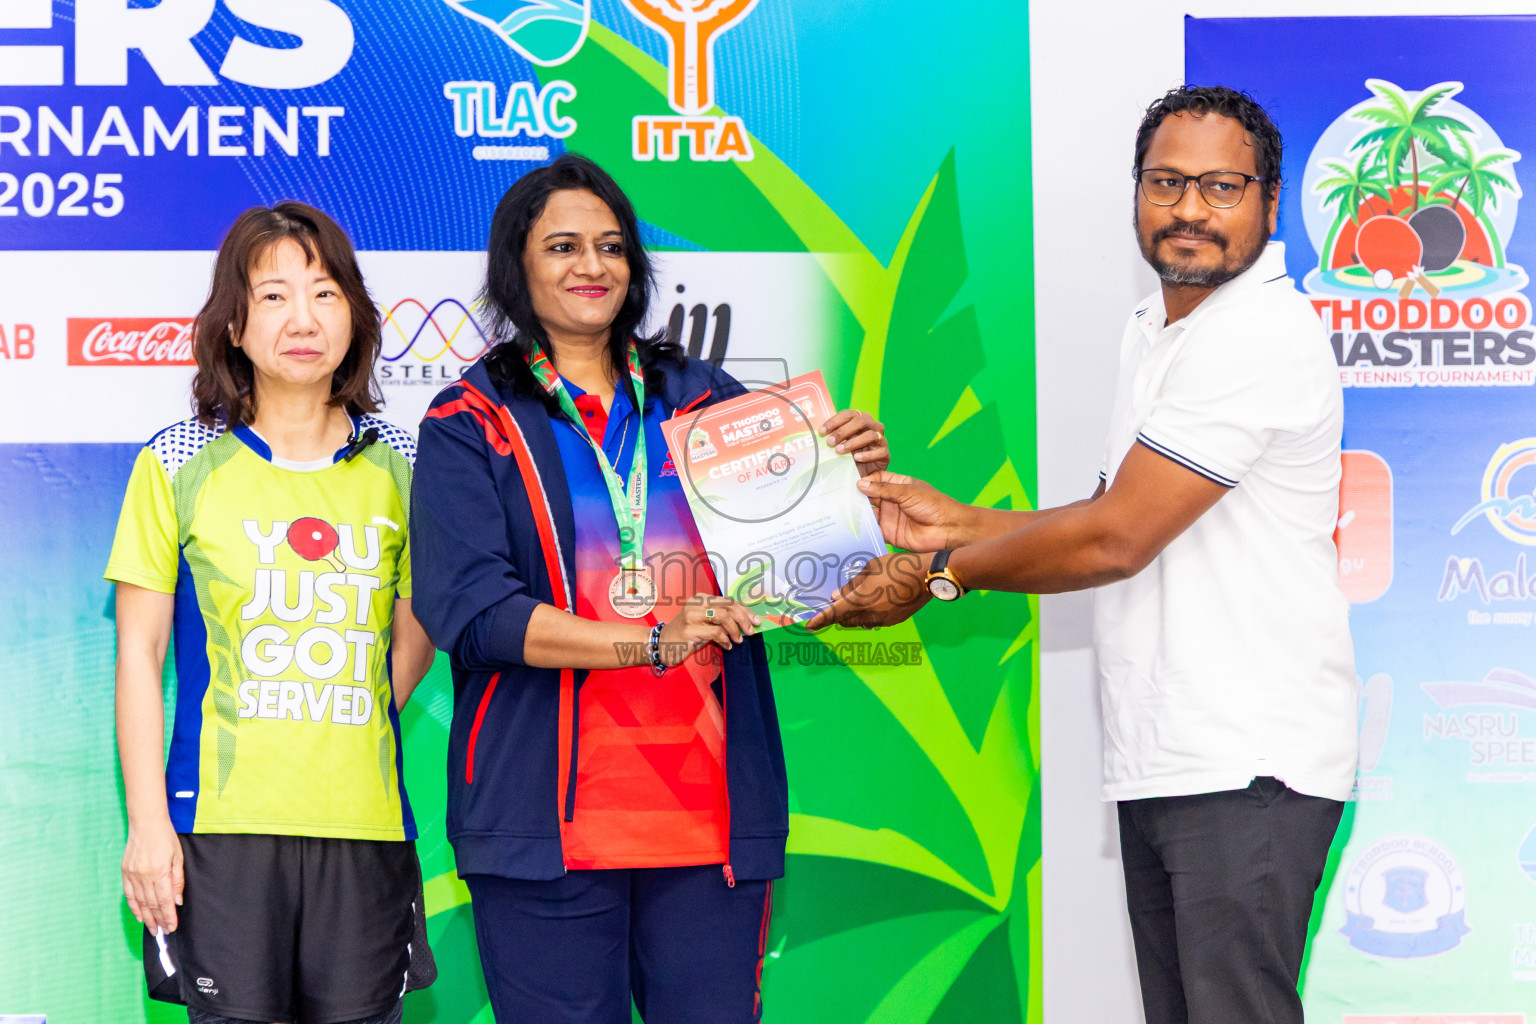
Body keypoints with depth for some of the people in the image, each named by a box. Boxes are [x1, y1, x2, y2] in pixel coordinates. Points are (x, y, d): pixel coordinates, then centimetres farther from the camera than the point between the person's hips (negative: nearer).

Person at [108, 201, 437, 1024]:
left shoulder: (397, 465, 9)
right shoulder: (178, 465, 3)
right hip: (222, 826, -2)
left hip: (363, 826, 2)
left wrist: (340, 742, 6)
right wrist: (146, 821, -3)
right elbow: (139, 653, 3)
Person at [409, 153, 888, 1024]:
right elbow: (466, 608, -9)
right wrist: (651, 642, -18)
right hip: (549, 821, -2)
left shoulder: (704, 400, 14)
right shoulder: (471, 425, 4)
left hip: (710, 810, 3)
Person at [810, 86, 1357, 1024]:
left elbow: (1114, 540, -17)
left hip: (1246, 767, -10)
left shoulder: (1261, 333, -15)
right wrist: (956, 522, 14)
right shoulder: (1157, 330, 18)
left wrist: (938, 575, -6)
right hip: (1162, 760, 10)